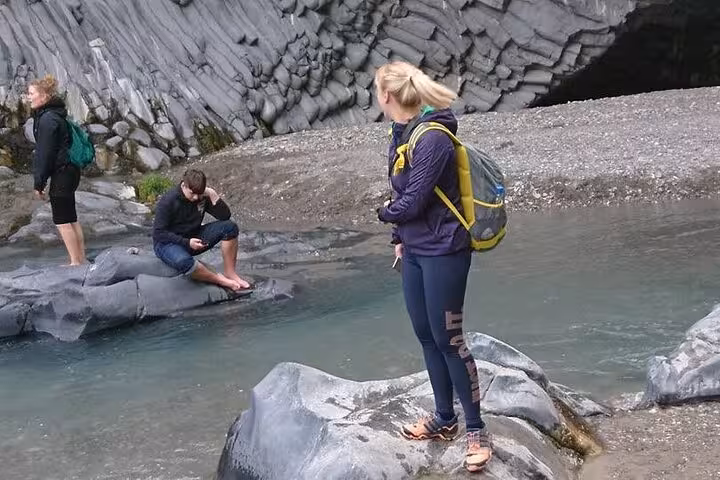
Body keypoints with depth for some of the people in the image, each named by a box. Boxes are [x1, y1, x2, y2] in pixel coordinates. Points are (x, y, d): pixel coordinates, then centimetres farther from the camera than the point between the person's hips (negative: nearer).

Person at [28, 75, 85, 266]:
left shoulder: (47, 119, -15)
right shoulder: (55, 115, 15)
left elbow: (45, 153, -17)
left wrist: (39, 183, -13)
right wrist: (41, 180, 20)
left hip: (61, 174, -10)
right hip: (70, 171, 10)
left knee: (62, 221, -5)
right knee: (71, 219, 13)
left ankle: (76, 262, -3)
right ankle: (81, 260, 18)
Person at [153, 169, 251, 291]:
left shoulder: (202, 197, -3)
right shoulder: (167, 202, -18)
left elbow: (225, 216, -6)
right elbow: (158, 233, -19)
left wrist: (213, 195, -19)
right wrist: (187, 242, -28)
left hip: (193, 238, 6)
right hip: (168, 243, -6)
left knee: (230, 227, -13)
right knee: (183, 261, -43)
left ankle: (229, 273, -11)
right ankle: (220, 280, -22)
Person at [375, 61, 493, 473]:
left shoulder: (433, 139, -22)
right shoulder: (402, 133, 5)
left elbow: (412, 202, -22)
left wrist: (384, 212, -3)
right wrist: (401, 238, 15)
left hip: (443, 254, -9)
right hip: (416, 251, 9)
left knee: (448, 339, -1)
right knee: (426, 336, 15)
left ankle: (476, 429, 12)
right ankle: (444, 418, 30)